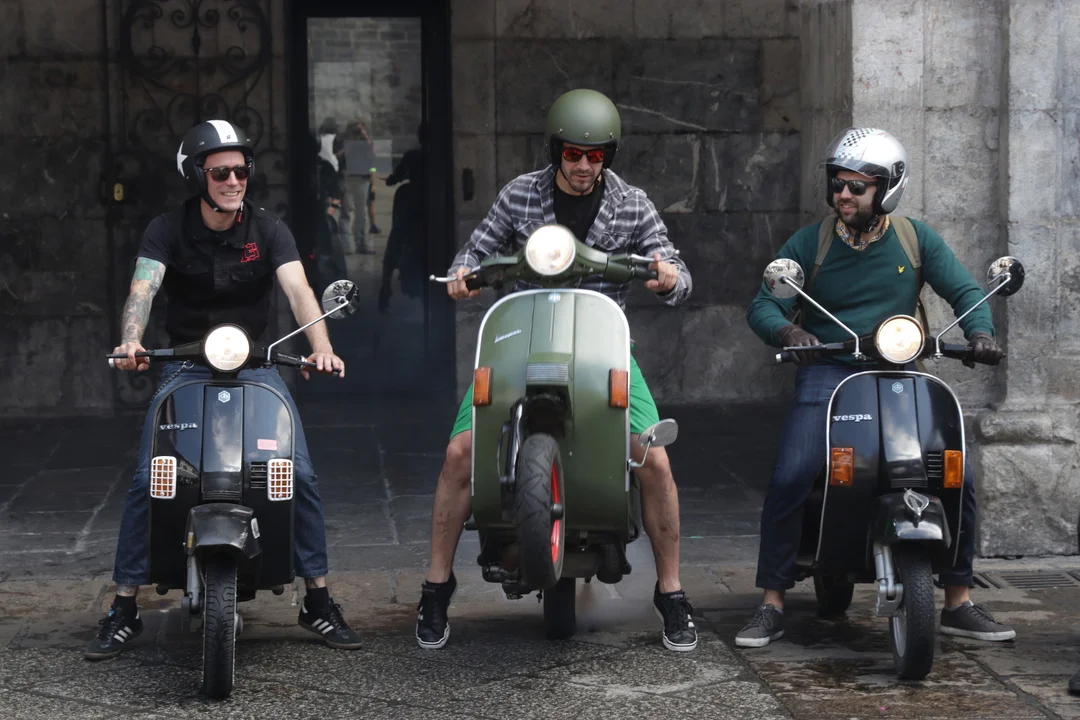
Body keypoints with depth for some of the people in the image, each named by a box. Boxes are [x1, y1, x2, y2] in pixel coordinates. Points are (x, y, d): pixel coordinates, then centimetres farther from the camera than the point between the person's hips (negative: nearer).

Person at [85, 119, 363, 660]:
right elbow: (142, 288, -20)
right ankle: (123, 609, -4)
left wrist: (321, 346, -37)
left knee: (301, 475, -13)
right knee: (147, 479, -15)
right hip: (185, 367, -1)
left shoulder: (268, 230, -3)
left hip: (255, 364, 1)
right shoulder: (167, 230, -4)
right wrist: (131, 340, -41)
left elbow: (298, 291, -17)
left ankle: (318, 599, 1)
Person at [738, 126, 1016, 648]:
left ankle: (958, 604, 6)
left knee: (957, 477, -10)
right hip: (828, 374, -2)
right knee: (789, 480, -21)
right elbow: (762, 306, -3)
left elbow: (965, 291, 5)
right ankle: (771, 605, -9)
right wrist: (787, 331, -26)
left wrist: (980, 331, -16)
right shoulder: (808, 243, 2)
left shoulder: (915, 238, 6)